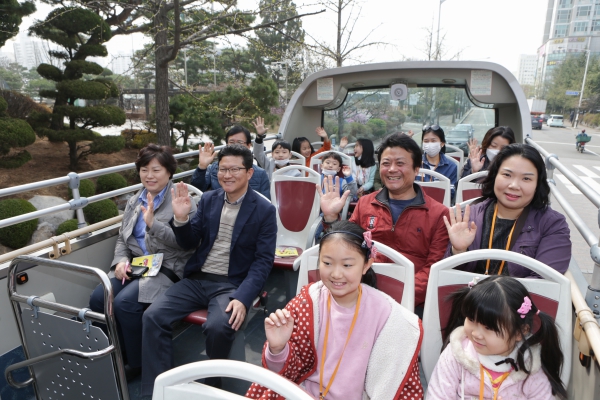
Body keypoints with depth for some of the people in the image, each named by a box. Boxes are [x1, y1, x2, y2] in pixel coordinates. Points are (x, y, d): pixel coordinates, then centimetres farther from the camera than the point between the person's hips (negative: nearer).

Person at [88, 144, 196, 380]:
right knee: (98, 298, -15)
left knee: (124, 302, -25)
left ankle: (137, 363, 0)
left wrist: (153, 223, -29)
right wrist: (121, 261, -4)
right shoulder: (134, 201, 14)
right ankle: (116, 352, 9)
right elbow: (122, 238, 16)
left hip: (167, 267, -6)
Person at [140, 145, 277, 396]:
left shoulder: (264, 210, -6)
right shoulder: (208, 199, 8)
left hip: (231, 284, -5)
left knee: (218, 326, -30)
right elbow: (189, 243, 9)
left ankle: (212, 385, 0)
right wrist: (181, 218, -12)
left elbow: (263, 260, -10)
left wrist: (243, 298, -23)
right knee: (152, 316, -14)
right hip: (197, 279, 5)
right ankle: (155, 390, 0)